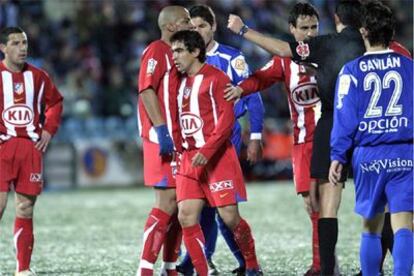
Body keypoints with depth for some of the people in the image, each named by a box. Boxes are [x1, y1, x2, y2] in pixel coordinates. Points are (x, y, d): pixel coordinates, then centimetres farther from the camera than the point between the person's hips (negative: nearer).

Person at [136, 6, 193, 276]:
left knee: (179, 204, 9)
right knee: (168, 201, -12)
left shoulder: (174, 53, 20)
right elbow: (147, 91, -19)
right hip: (163, 138, -10)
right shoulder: (157, 51, -9)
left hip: (178, 139, 10)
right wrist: (162, 130, -25)